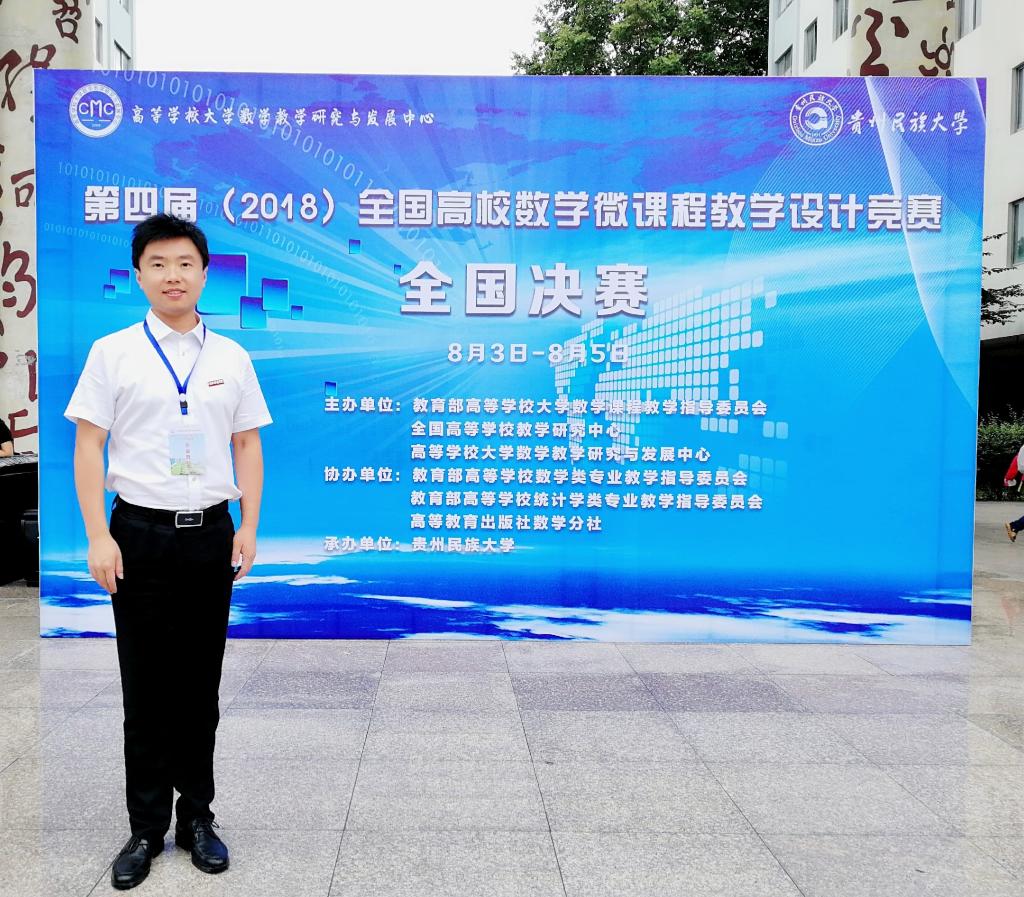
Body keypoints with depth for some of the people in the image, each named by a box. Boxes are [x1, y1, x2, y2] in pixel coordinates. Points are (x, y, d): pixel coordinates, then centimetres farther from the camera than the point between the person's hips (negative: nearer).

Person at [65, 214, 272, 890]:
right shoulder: (113, 352, 0)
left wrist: (248, 529, 1)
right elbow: (88, 447, -2)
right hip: (141, 533, -1)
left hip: (210, 534, 2)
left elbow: (248, 447, 8)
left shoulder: (231, 357, 6)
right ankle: (147, 828, 20)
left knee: (201, 686, 10)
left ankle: (197, 817, 25)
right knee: (146, 688, 6)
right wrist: (99, 536, -10)